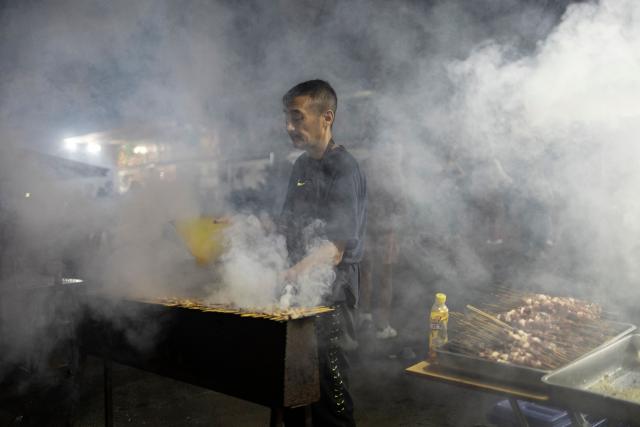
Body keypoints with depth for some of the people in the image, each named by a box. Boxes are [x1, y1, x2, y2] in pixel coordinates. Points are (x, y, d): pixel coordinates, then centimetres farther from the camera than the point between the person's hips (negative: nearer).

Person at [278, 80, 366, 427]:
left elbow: (335, 249, -21)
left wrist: (287, 276, -34)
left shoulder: (343, 170, -14)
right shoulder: (302, 164, 12)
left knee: (325, 380, 0)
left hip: (328, 292, -8)